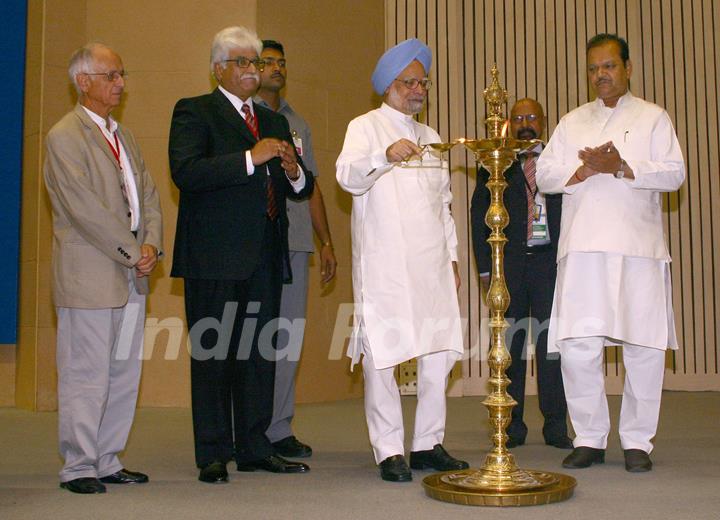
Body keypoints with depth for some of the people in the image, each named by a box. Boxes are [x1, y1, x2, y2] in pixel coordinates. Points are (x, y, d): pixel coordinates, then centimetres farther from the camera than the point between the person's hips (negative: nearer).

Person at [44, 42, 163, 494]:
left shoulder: (123, 135, 18)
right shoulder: (64, 136, -7)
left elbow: (148, 193, 14)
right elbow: (84, 208, -15)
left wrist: (152, 244, -3)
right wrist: (132, 252, -14)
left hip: (132, 274, 8)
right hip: (89, 276, -8)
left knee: (125, 373, 10)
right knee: (86, 375, -2)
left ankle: (108, 461, 21)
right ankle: (78, 467, 9)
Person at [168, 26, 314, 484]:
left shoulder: (274, 122, 21)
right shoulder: (194, 112, 1)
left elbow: (302, 189, 20)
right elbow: (185, 171, -16)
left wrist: (295, 172, -4)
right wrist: (251, 159, -20)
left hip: (265, 257, 6)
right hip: (215, 256, -6)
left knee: (260, 353, 9)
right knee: (213, 355, 0)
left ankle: (255, 447, 19)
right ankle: (213, 454, 8)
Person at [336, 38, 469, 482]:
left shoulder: (431, 138, 24)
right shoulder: (365, 128, 4)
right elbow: (348, 176, -15)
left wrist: (452, 255, 18)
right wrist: (385, 155, -33)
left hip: (432, 264, 6)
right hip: (384, 266, -6)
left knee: (439, 353, 2)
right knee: (381, 354, -7)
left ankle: (428, 445, 12)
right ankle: (389, 451, 0)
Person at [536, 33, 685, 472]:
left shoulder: (653, 118, 13)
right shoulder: (572, 122, 20)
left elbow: (674, 173, -1)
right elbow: (545, 175, 10)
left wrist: (621, 166, -13)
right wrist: (588, 169, -7)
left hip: (638, 247, -2)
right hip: (583, 250, 2)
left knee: (645, 347, -1)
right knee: (577, 347, -4)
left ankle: (638, 441, 11)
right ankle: (590, 438, 10)